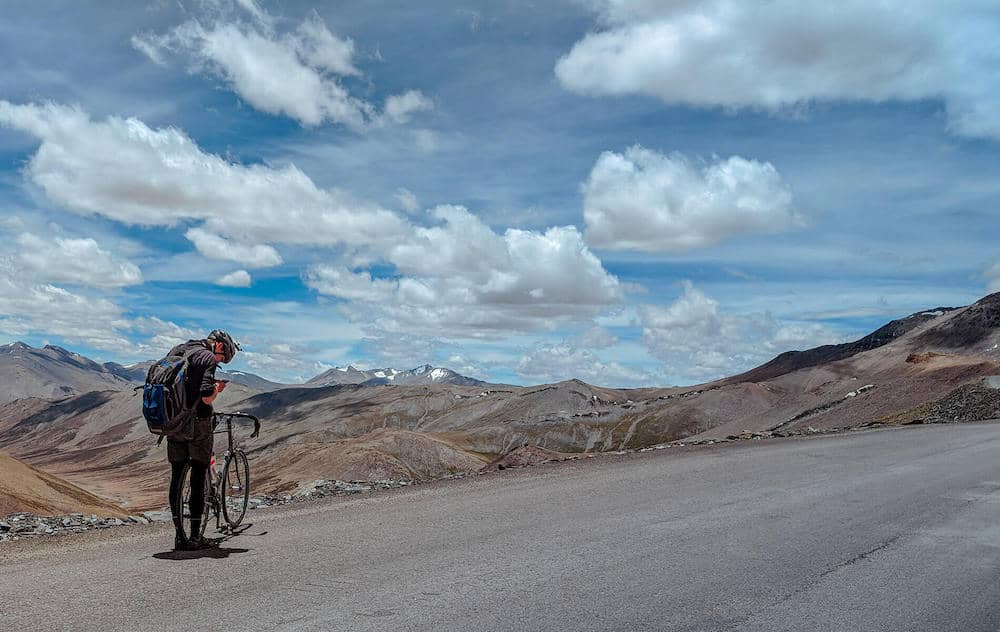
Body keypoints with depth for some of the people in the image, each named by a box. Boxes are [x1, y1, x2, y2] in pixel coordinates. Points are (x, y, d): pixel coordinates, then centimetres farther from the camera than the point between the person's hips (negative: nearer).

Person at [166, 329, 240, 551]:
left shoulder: (175, 351, 13)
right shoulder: (207, 357, -12)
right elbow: (206, 397, -22)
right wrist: (217, 389, -3)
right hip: (197, 422, -7)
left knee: (176, 478, 11)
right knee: (198, 479, 1)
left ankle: (179, 536, 15)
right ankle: (196, 537, 5)